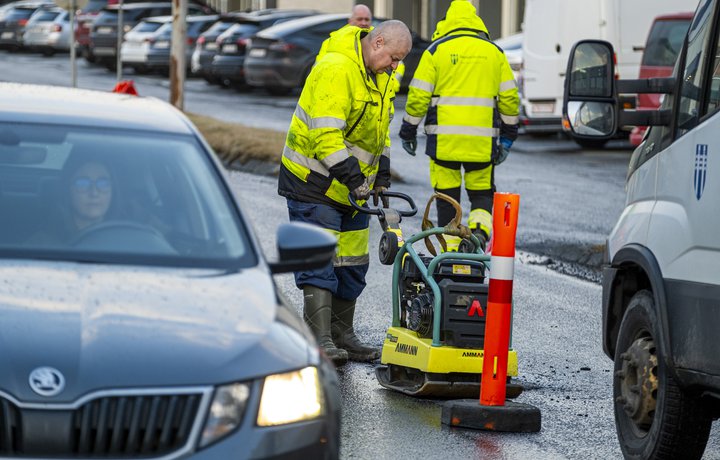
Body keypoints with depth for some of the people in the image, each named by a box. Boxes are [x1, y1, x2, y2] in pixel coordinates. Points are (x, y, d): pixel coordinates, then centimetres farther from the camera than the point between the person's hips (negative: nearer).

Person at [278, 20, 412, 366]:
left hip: (352, 187, 9)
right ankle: (321, 340, -14)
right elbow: (325, 134, -29)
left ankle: (342, 335, 18)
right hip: (314, 182, -9)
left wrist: (381, 176, 12)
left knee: (352, 264, 10)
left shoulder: (379, 75, 8)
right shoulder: (335, 69, -23)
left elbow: (381, 128, 19)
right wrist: (353, 177, -30)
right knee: (319, 262, -12)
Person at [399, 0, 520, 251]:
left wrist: (408, 131, 9)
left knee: (447, 195, 7)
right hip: (482, 142, 1)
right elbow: (509, 97, 8)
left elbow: (418, 95, -1)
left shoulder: (436, 50, 2)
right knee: (482, 192, 13)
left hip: (444, 138, -1)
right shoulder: (494, 52, 8)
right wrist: (507, 138, 16)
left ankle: (451, 251, 7)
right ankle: (479, 229, -15)